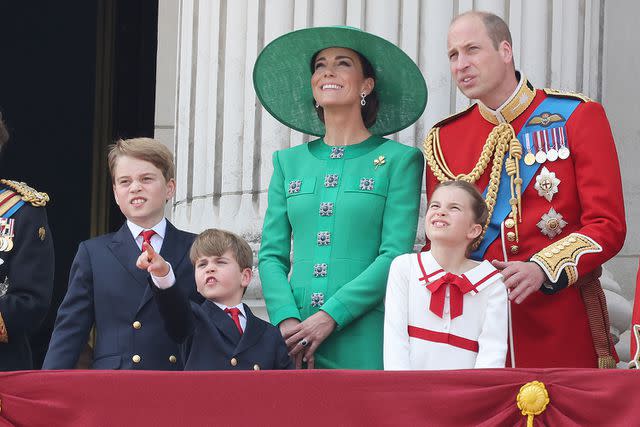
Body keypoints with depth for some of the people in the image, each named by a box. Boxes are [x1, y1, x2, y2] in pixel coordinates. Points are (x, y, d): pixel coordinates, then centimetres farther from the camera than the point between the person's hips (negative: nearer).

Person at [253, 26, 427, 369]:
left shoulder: (399, 160, 3)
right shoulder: (289, 162, 15)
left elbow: (395, 255, -6)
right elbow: (271, 255, 10)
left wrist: (330, 316, -15)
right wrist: (287, 320, -8)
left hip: (363, 341, -3)